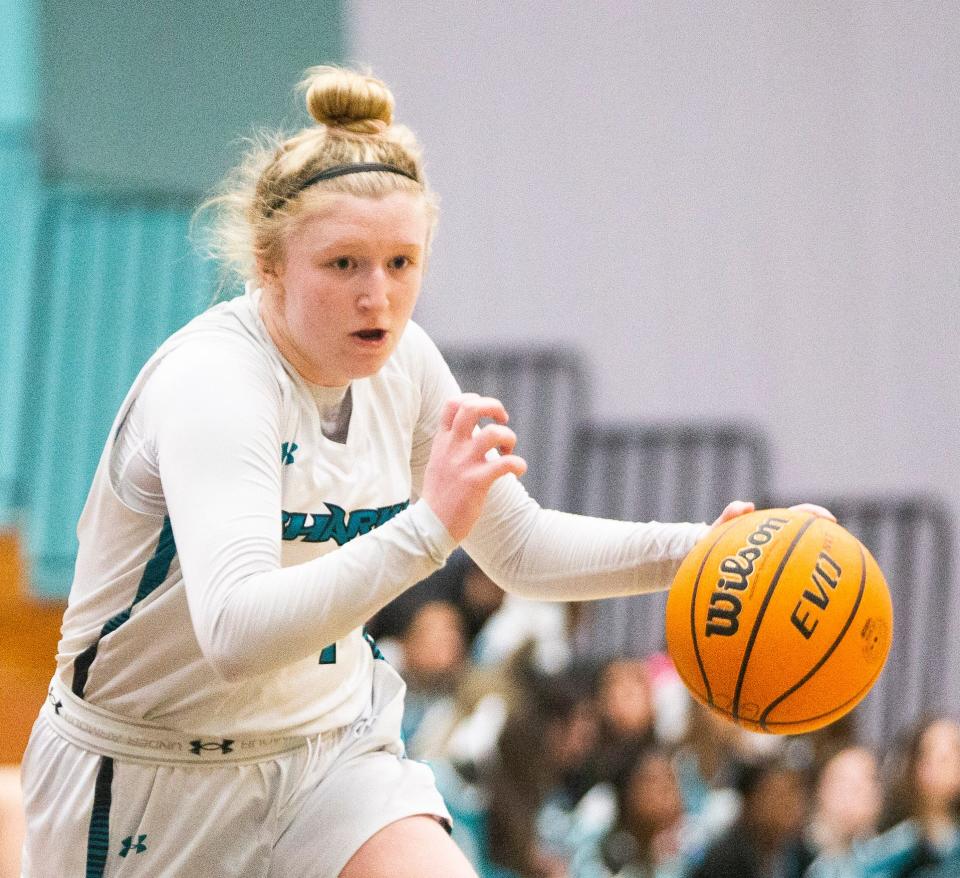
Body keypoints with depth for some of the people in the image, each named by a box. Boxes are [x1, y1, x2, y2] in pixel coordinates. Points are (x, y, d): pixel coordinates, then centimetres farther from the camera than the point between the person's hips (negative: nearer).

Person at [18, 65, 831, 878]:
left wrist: (690, 550, -6)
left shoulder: (401, 362, -5)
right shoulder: (209, 384, -27)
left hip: (329, 745, 5)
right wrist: (427, 529, -52)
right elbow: (234, 635, -42)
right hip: (146, 784, -5)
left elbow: (519, 547, 10)